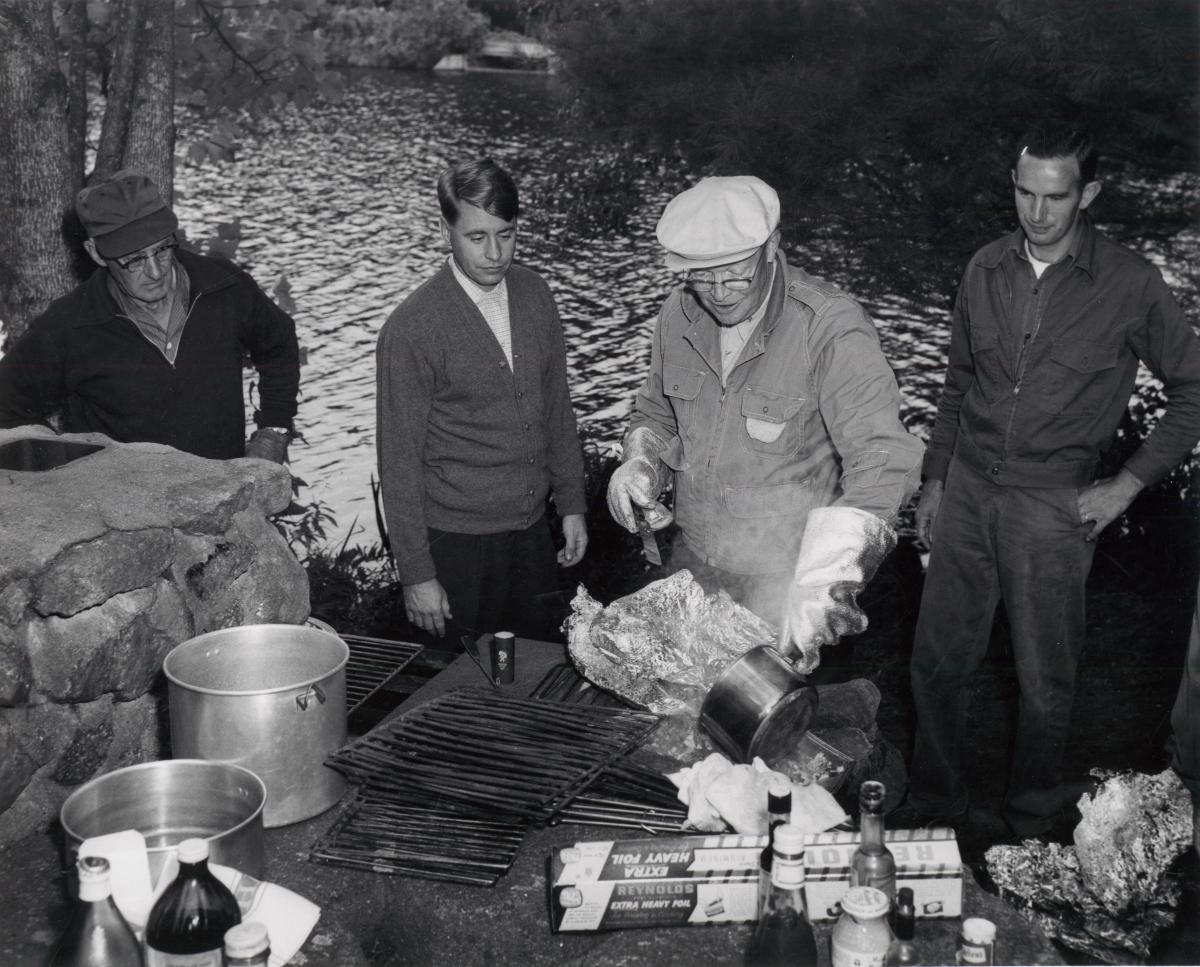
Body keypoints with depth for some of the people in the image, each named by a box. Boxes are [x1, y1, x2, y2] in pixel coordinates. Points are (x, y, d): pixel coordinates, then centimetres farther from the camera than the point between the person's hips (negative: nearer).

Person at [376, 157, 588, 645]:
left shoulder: (534, 295, 2)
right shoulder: (410, 329, -15)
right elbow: (399, 459, -12)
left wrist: (571, 505, 11)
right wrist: (416, 573, -12)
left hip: (533, 533, 5)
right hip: (457, 546, -5)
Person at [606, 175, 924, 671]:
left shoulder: (832, 327, -23)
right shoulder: (679, 314, -3)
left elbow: (882, 460, -33)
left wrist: (819, 586, -44)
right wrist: (639, 465, -7)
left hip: (783, 575, -5)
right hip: (693, 564, 5)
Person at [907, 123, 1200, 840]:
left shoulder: (1130, 285, -8)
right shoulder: (987, 269, 4)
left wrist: (1128, 483, -5)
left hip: (1054, 505, -4)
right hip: (968, 488, 4)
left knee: (1045, 680, 6)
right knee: (938, 660, 10)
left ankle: (1034, 828, 26)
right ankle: (934, 807, 28)